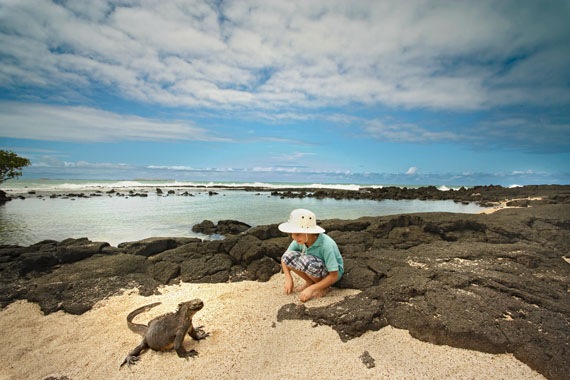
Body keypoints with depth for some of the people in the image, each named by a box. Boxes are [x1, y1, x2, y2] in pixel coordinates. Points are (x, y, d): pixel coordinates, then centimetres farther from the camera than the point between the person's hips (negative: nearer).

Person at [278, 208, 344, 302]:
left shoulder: (326, 245, -33)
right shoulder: (300, 240, -18)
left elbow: (334, 276, -29)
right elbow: (285, 258, -3)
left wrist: (311, 289, -31)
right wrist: (288, 278, -16)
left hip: (331, 272, -5)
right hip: (315, 268, 6)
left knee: (305, 261, -36)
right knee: (288, 256, -18)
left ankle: (324, 287, -8)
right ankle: (310, 282, 1)